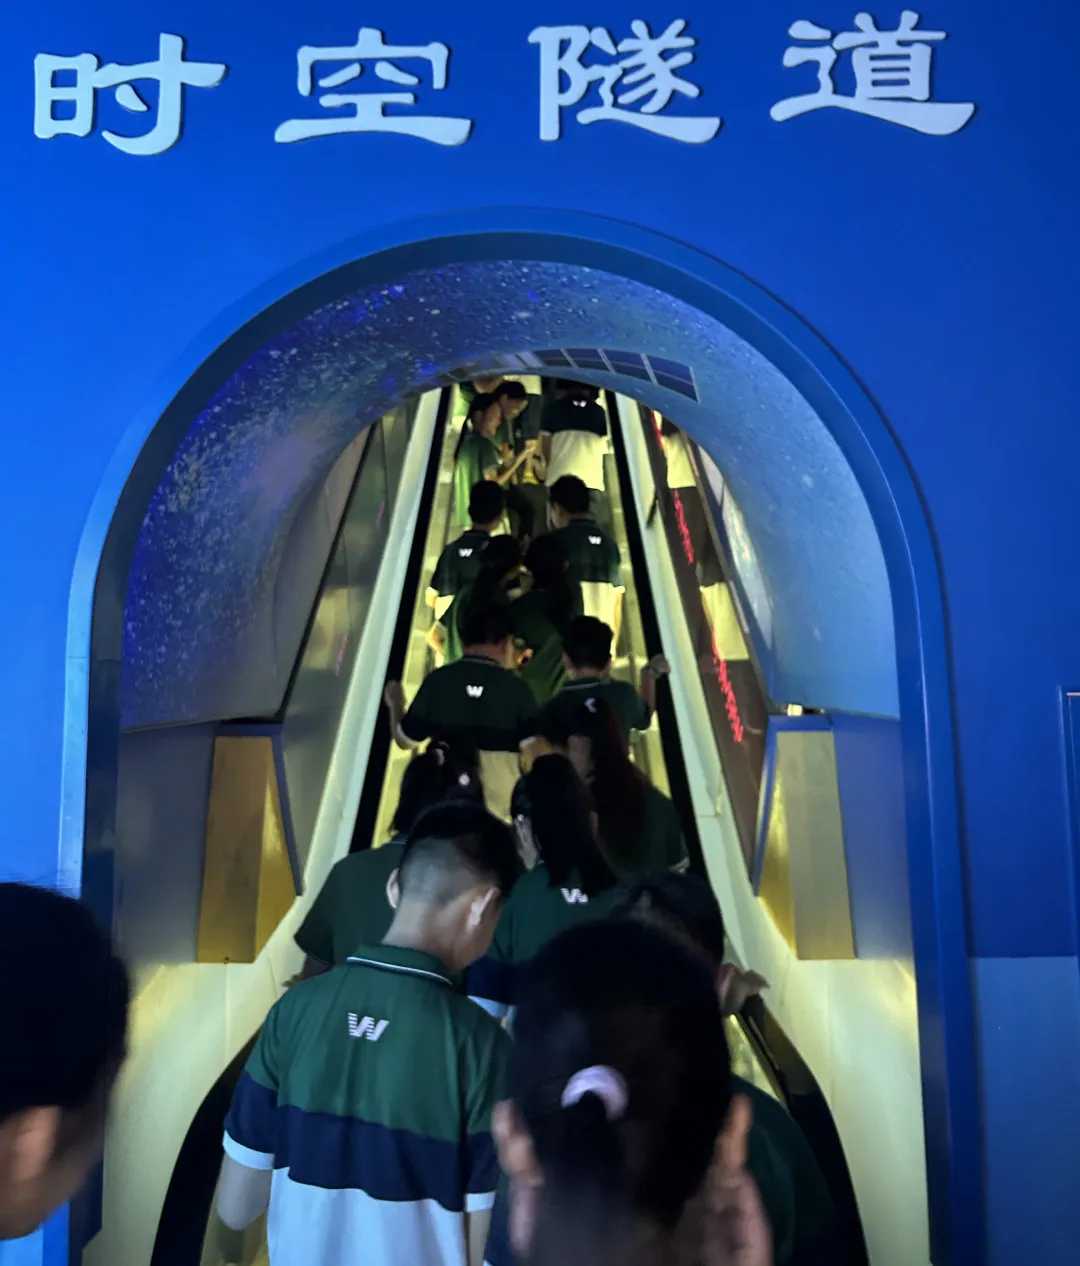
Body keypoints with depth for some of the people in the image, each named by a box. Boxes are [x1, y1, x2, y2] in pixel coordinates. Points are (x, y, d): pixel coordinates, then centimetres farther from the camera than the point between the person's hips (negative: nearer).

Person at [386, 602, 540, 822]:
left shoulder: (438, 680, -2)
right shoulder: (516, 687, -5)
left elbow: (406, 739, 4)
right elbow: (533, 748, -10)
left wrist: (395, 706, 23)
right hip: (500, 804, -1)